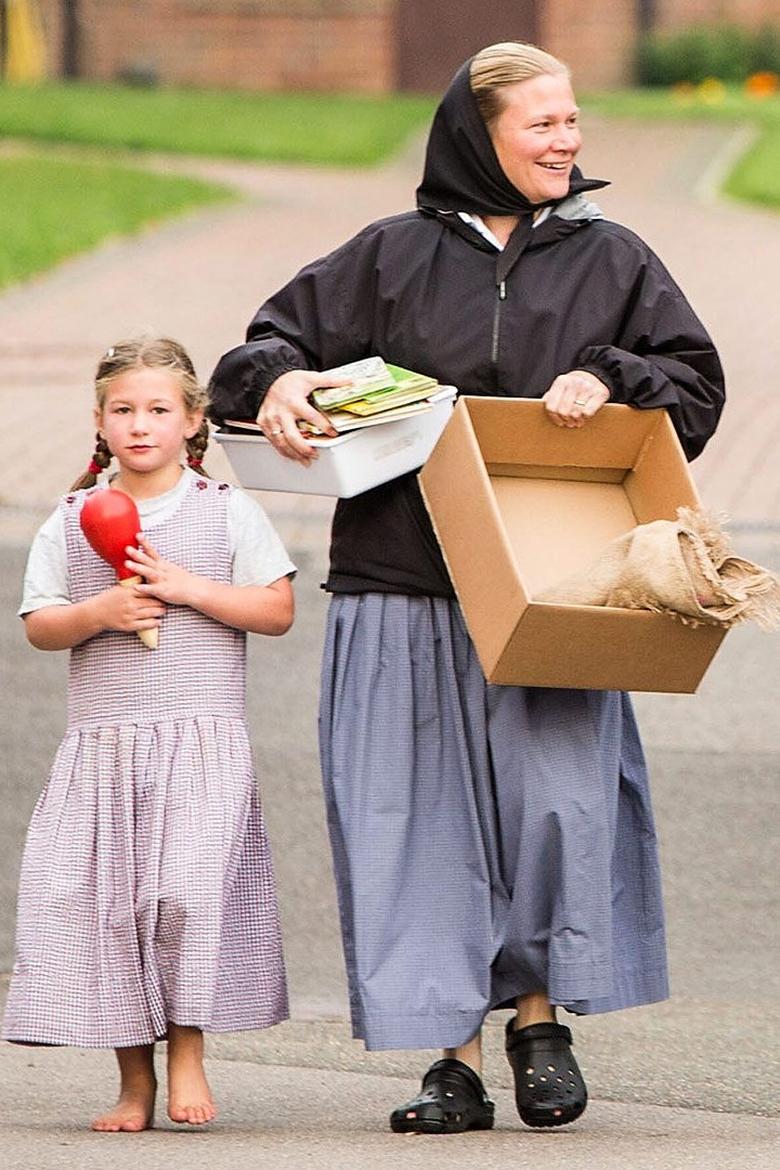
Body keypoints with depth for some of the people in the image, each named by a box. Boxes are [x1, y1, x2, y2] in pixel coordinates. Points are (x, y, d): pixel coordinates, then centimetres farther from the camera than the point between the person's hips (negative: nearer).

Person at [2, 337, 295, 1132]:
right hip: (100, 741, 3)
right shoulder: (72, 520, 10)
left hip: (200, 743, -2)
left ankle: (187, 1051, 1)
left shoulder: (226, 512, 5)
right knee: (105, 899, -1)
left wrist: (189, 588, -10)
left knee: (189, 887, -17)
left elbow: (277, 610, 0)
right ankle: (133, 1077, 8)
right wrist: (99, 612, -12)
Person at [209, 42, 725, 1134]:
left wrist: (606, 378, -9)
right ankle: (455, 1056, 5)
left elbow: (696, 383, 10)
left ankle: (539, 1015, 13)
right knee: (422, 815, -2)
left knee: (558, 794, -10)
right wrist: (278, 381, -11)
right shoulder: (393, 256, 9)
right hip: (404, 587, 0)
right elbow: (279, 338, 11)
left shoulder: (611, 260, 11)